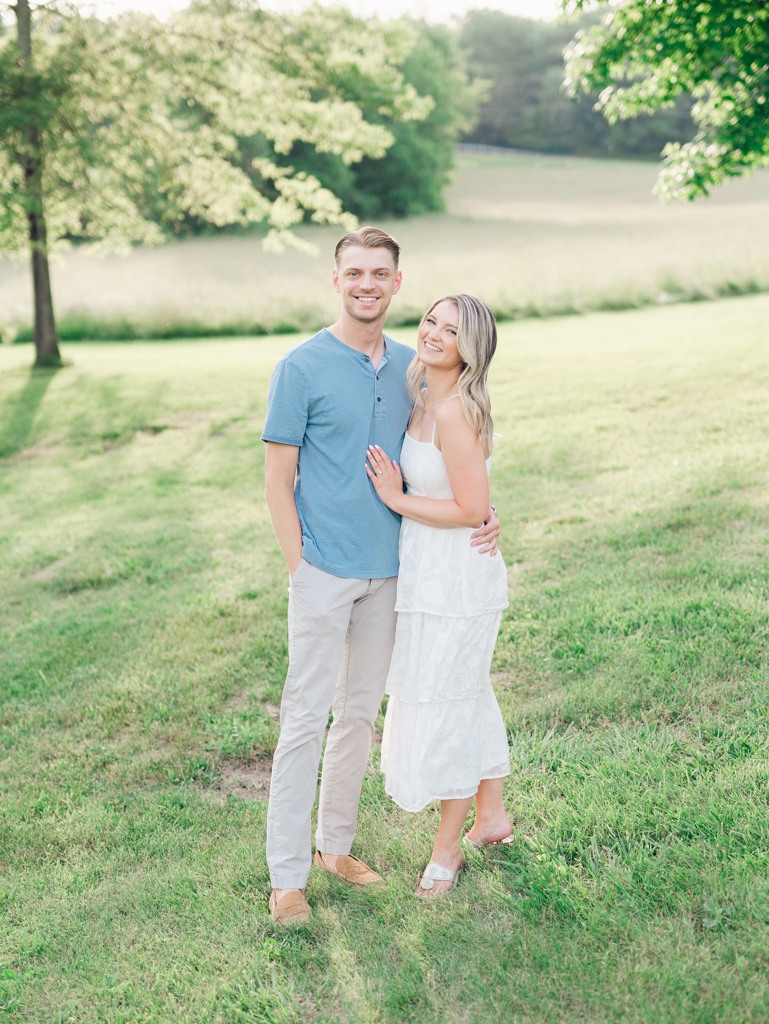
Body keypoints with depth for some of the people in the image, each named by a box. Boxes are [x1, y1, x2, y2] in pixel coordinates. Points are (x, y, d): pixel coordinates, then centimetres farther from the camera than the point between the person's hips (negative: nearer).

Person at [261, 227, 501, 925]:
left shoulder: (411, 366, 8)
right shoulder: (302, 368, -7)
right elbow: (279, 480, -6)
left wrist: (482, 510, 1)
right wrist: (300, 568, -10)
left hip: (389, 571, 5)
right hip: (325, 572, -5)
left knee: (360, 712, 14)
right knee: (306, 717, -2)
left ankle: (335, 845, 30)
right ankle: (288, 875, 9)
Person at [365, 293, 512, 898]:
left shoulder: (455, 412, -23)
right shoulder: (425, 396, 6)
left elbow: (471, 511, -22)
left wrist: (397, 499, -16)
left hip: (453, 581, -9)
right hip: (433, 574, 9)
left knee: (442, 706, 5)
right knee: (469, 695, 22)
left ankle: (447, 847, 25)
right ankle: (492, 817, 41)